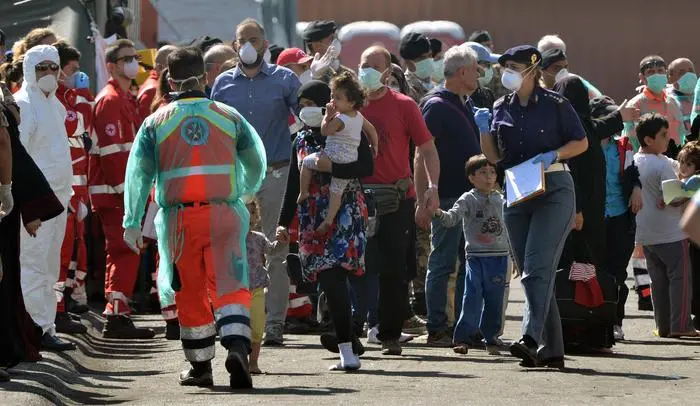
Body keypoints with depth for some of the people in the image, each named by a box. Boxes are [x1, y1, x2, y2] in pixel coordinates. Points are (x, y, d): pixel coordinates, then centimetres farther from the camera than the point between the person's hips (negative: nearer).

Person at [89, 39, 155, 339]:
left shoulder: (126, 99, 20)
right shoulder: (110, 100, -12)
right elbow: (112, 150, -19)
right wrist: (126, 190, -22)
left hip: (124, 191, 10)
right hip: (115, 192, -10)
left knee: (122, 254, 12)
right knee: (125, 252, -12)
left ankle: (118, 317, 16)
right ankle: (117, 317, -13)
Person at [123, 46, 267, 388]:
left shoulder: (156, 122, 4)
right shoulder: (229, 116, 7)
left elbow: (138, 174, 1)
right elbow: (257, 161, 18)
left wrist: (132, 222, 4)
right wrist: (246, 193, 38)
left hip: (179, 217, 0)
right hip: (224, 214, 0)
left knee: (190, 293, 13)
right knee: (230, 287, -4)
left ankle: (200, 366, 21)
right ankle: (237, 346, -29)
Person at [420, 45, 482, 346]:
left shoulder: (463, 106, 17)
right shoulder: (436, 106, -11)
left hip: (469, 195, 9)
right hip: (447, 197, -9)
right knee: (442, 264, -4)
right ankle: (436, 330, -1)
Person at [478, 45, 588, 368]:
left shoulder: (554, 104, -3)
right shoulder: (501, 108, 10)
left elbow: (581, 143, 1)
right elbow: (494, 156, 8)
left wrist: (552, 155, -14)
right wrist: (484, 129, -8)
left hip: (553, 190, -6)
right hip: (516, 194, 6)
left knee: (538, 267, -19)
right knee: (529, 273, 5)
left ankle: (531, 337, -30)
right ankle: (551, 350, 10)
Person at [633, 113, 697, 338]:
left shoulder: (633, 162, 7)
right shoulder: (663, 165, -18)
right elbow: (673, 199, -20)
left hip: (645, 233, 8)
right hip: (670, 234, -8)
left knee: (658, 279, 14)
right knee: (680, 277, -1)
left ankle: (663, 325, 14)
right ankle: (680, 325, -4)